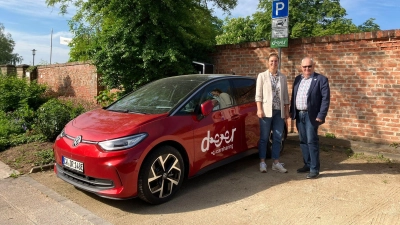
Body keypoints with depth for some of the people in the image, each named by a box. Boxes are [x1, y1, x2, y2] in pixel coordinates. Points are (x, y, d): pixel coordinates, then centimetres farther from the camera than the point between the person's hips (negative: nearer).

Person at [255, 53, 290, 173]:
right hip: (266, 111, -3)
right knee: (264, 138, 3)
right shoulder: (262, 76, 1)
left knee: (277, 138, 7)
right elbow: (258, 94, -3)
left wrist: (287, 110, 8)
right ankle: (262, 162, 13)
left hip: (279, 111, 3)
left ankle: (276, 162, 17)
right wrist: (259, 109, -10)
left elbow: (285, 95, 12)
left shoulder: (283, 77, 10)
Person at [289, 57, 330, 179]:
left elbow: (325, 98, -10)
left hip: (311, 115, -6)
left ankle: (314, 169, 2)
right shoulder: (298, 79, 13)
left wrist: (321, 116, -17)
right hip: (299, 115, 6)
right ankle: (307, 164, 23)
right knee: (303, 141, 12)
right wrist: (292, 112, 12)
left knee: (312, 141, -5)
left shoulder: (321, 79, -5)